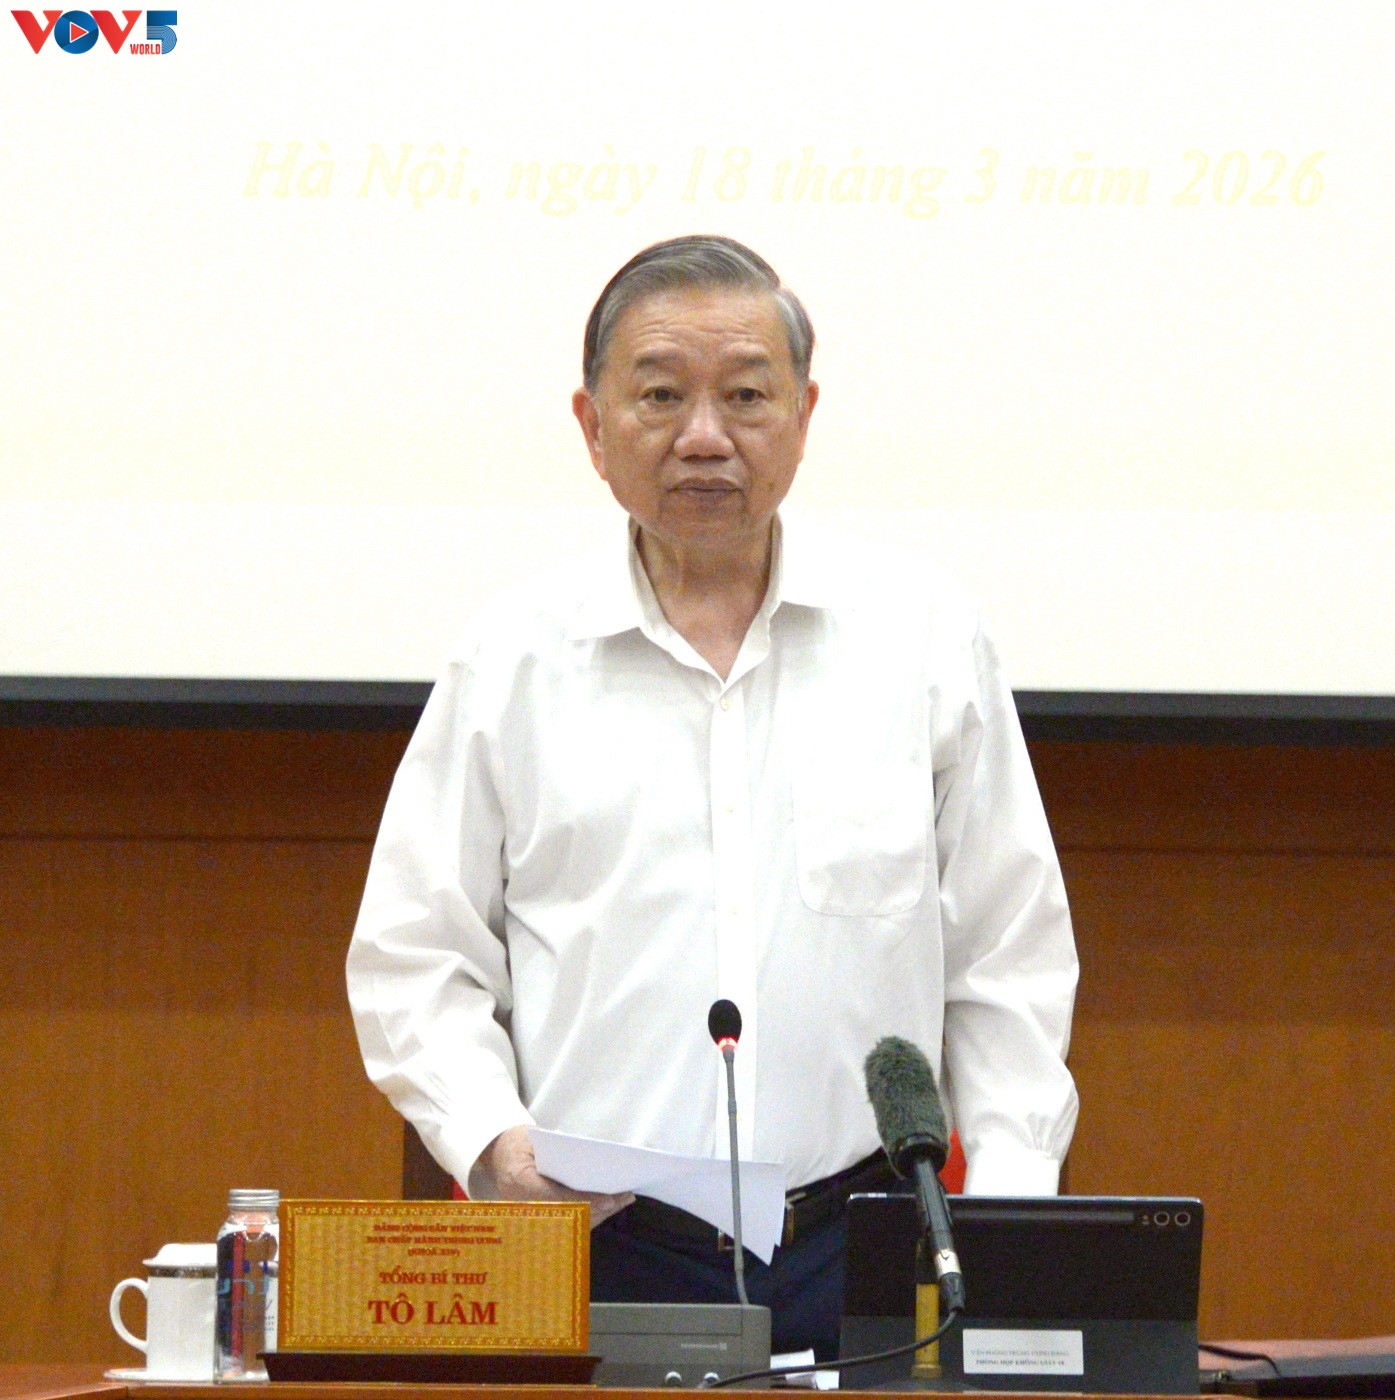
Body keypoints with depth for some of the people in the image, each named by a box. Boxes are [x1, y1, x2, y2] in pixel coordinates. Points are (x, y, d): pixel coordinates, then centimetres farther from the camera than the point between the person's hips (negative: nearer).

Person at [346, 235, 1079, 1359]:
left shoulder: (926, 640, 11)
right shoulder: (515, 664, 9)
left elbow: (1010, 959, 13)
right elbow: (413, 958, 10)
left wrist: (1010, 1190, 2)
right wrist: (493, 1140, -8)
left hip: (856, 1252, 1)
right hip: (594, 1253, -1)